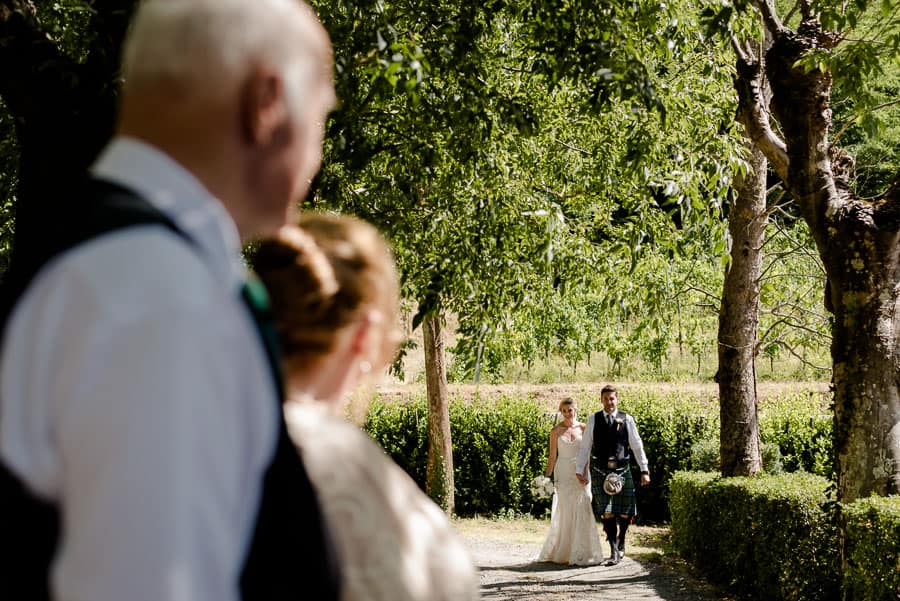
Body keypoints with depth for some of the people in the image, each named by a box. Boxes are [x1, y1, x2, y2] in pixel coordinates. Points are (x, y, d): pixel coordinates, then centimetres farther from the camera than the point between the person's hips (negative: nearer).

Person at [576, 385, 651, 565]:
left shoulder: (627, 419, 3)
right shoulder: (593, 420, 3)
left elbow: (637, 446, 4)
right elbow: (585, 447, 6)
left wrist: (644, 470, 0)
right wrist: (579, 470, 2)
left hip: (622, 469, 0)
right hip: (600, 471, 0)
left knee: (625, 511, 2)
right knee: (607, 512, -5)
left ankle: (621, 540, 31)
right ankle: (614, 550, 4)